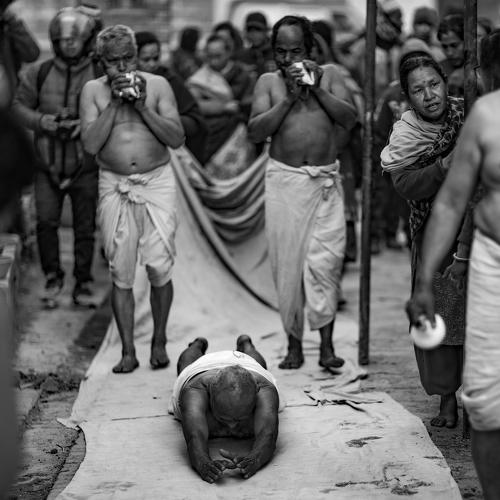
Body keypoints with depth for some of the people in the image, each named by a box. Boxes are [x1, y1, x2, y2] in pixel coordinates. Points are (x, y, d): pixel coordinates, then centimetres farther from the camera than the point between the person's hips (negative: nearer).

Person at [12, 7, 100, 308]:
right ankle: (53, 276, 15)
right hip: (49, 166, 1)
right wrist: (41, 120, -12)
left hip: (86, 168, -1)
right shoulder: (39, 74, 1)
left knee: (85, 227, 7)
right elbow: (20, 105, 7)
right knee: (46, 221, -5)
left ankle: (83, 283, 21)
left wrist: (86, 125, -20)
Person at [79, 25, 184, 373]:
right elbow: (91, 143, -7)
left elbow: (177, 138, -5)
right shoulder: (93, 91, 4)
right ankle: (128, 351, 10)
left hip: (157, 182, -1)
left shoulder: (157, 85, 3)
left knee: (159, 267, -6)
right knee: (121, 273, 2)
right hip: (115, 187, 1)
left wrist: (142, 106, -13)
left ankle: (159, 342, 14)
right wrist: (115, 103, -13)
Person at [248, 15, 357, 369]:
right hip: (284, 180, 0)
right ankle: (294, 343, 11)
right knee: (287, 261, 0)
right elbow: (255, 132, -2)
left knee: (326, 260, -11)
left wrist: (316, 88, -9)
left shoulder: (329, 74, 10)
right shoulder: (269, 82, 9)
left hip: (326, 181, 0)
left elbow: (350, 119, -2)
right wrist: (289, 97, -9)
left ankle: (327, 343, -6)